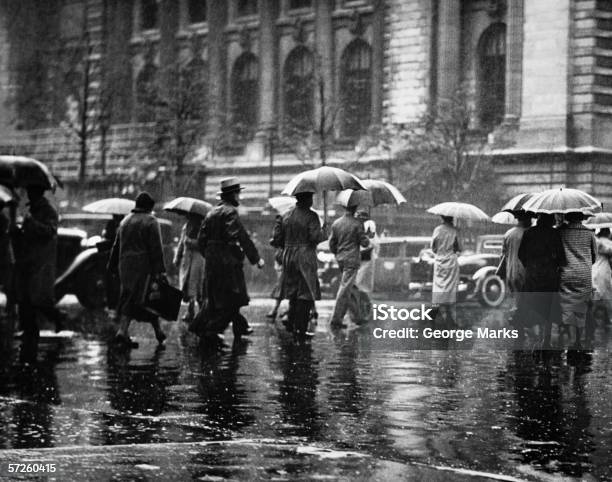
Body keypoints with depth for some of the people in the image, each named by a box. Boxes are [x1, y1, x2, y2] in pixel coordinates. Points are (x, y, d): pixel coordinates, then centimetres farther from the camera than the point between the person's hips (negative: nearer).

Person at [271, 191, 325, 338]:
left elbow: (277, 239, 7)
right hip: (305, 258, -6)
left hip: (288, 258, 6)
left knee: (293, 293, 18)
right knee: (306, 293, -2)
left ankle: (291, 324, 20)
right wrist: (323, 232, 1)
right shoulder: (311, 216, -10)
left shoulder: (285, 216, 9)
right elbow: (315, 237, -19)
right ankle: (300, 329, -5)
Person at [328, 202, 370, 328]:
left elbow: (332, 244, 9)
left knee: (352, 289, 18)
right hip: (352, 260, -6)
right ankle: (335, 320, -7)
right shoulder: (357, 224, -12)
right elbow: (365, 243, -9)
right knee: (345, 289, -5)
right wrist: (367, 241, 13)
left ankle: (357, 316, 23)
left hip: (340, 259, 6)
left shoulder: (336, 223, 4)